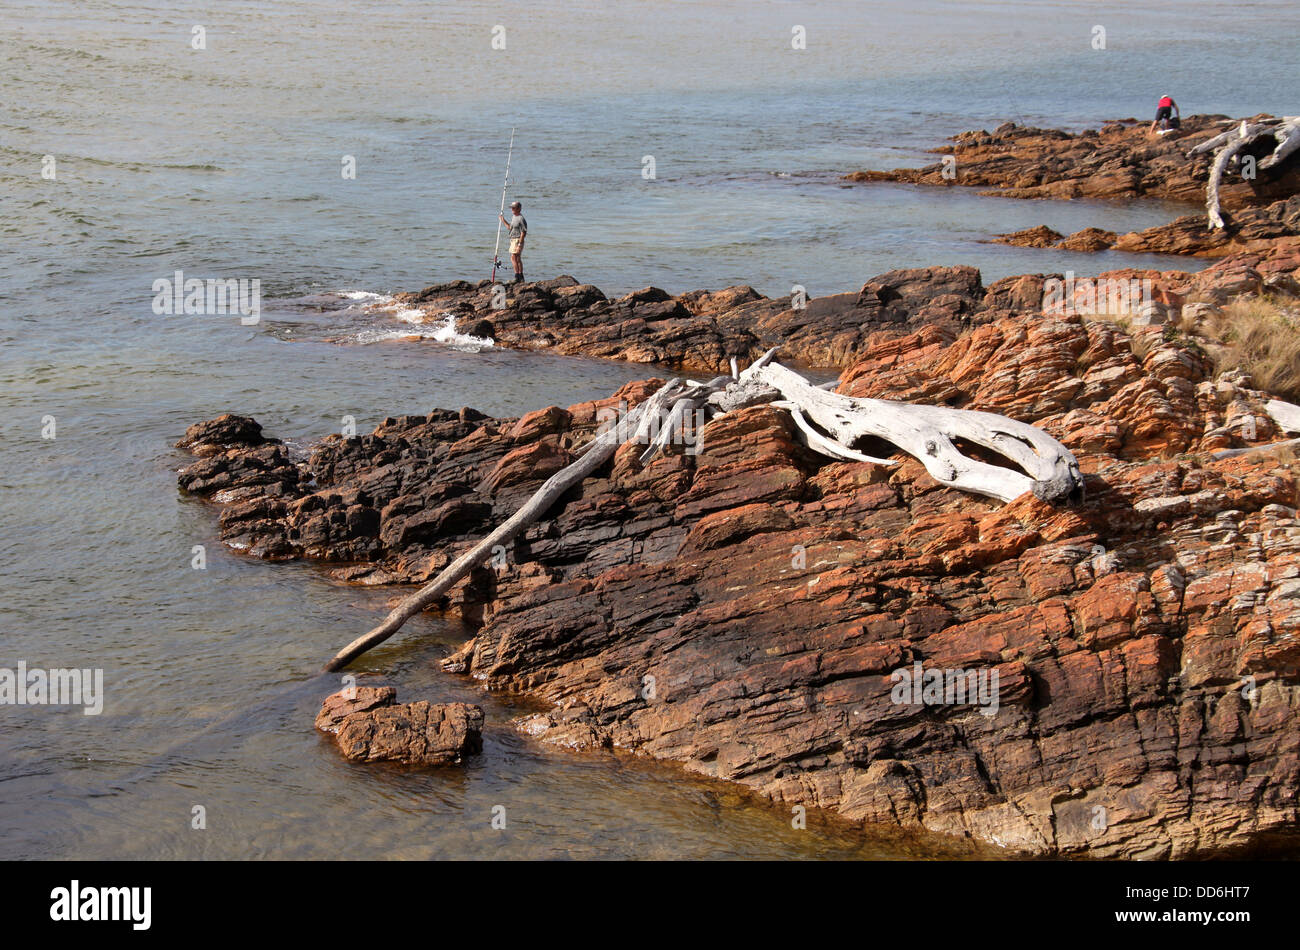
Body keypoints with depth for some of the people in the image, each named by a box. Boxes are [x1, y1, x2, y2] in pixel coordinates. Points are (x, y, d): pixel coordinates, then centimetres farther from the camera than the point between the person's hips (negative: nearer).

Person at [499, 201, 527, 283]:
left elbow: (523, 233, -19)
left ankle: (517, 277, -18)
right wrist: (503, 220, 24)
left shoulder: (521, 219, -15)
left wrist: (519, 244, -23)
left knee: (514, 258, -16)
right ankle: (521, 277, 18)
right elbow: (510, 227, 31)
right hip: (513, 240, 10)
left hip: (518, 240, -10)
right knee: (518, 259, 13)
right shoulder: (513, 217, 14)